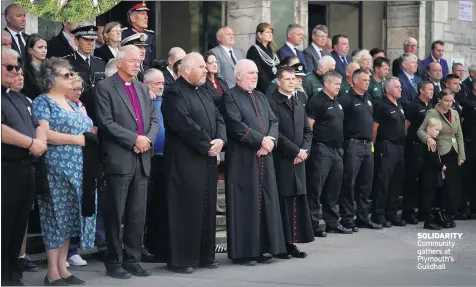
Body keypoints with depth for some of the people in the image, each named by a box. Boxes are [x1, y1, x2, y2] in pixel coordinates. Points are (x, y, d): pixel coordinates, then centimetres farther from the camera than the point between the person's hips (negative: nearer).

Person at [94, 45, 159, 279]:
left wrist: (148, 139, -7)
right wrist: (134, 139, -16)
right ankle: (113, 263, 9)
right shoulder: (105, 87, -3)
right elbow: (106, 122, -12)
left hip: (142, 159, 6)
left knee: (138, 214, 7)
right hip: (119, 159, -6)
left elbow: (154, 119, 13)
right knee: (115, 214, 0)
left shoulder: (143, 88, 17)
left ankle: (132, 260, 15)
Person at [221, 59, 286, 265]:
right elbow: (236, 126, -16)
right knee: (245, 204, -5)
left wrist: (270, 140, -8)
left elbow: (274, 121, 11)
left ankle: (261, 249, 14)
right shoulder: (230, 97, -4)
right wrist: (261, 140, -16)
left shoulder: (261, 97, 19)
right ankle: (241, 252, 1)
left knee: (266, 202, 7)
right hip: (242, 160, -7)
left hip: (264, 159, 7)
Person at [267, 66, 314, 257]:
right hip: (281, 161, -7)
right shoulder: (271, 102, -6)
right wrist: (296, 151, -11)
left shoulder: (299, 104, 19)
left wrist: (305, 150, 0)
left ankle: (291, 242, 10)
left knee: (298, 202, 4)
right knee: (282, 203, -5)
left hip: (298, 162, 7)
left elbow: (307, 130, 18)